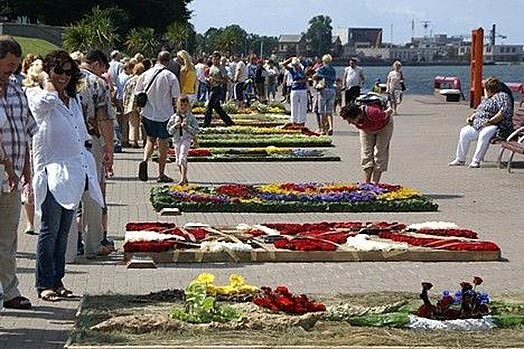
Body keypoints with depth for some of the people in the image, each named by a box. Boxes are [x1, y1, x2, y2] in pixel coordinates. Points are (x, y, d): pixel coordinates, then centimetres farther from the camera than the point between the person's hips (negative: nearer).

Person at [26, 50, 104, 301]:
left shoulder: (74, 99, 18)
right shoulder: (37, 96, -5)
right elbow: (46, 101, -31)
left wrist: (87, 173, 20)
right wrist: (47, 82, -11)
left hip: (74, 174, 7)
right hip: (53, 172, -7)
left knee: (63, 232, 12)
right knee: (49, 230, -5)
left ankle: (57, 281, 18)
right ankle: (44, 284, 1)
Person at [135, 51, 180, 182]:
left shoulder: (145, 75, -1)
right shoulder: (170, 76, -11)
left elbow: (137, 93, 6)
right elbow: (176, 97, -9)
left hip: (147, 113, 3)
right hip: (164, 114, -3)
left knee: (151, 139, 21)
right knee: (163, 142, 8)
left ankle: (145, 160, -5)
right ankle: (161, 174, 12)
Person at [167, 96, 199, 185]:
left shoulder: (191, 117, -2)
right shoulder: (174, 117, 4)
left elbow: (196, 130, -4)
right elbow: (169, 130, 5)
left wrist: (187, 127, -17)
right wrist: (174, 127, -14)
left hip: (186, 139, -4)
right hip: (177, 139, 4)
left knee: (183, 158, -18)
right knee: (178, 159, 11)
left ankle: (183, 178, -19)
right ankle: (184, 178, 26)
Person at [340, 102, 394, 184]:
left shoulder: (372, 113, -46)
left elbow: (388, 112, -25)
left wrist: (389, 111, -6)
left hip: (384, 126, -4)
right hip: (366, 129, 4)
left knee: (379, 155, -7)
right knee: (366, 153, -2)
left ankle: (374, 183, -5)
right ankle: (366, 183, 0)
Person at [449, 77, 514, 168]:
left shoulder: (502, 96, -5)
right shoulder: (488, 99, 26)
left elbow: (505, 111, -20)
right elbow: (478, 110, 32)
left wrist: (491, 121, -26)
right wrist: (472, 117, 11)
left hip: (497, 126, -9)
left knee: (484, 134, -37)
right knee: (464, 132, -7)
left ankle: (476, 161, -35)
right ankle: (460, 159, -5)